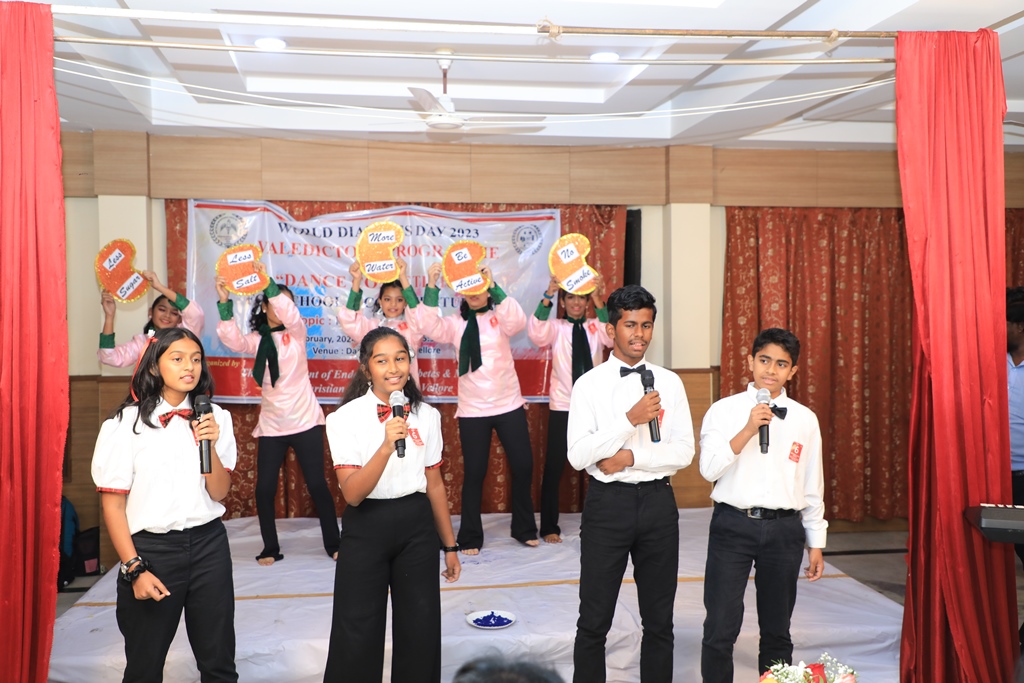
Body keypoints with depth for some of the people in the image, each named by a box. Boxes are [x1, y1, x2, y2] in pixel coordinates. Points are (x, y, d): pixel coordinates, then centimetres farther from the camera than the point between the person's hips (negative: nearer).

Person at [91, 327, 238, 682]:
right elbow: (112, 505, -5)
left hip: (208, 544, 3)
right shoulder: (125, 424, -7)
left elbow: (219, 493, -1)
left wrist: (211, 446, -17)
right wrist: (134, 568, -9)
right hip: (152, 547, -2)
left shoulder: (215, 417, 2)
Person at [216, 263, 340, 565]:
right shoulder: (257, 339, 5)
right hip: (271, 425, 2)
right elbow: (232, 340, -15)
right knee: (264, 488, -1)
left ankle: (333, 543, 12)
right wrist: (224, 303, -26)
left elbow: (290, 313, -20)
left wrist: (268, 282, -31)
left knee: (317, 484, -1)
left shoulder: (296, 332, 1)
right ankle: (270, 548, 15)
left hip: (305, 421, -2)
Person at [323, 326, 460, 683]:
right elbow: (352, 493, -18)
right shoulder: (346, 418, -9)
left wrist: (450, 545, 13)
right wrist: (387, 446, -31)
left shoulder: (426, 415, 2)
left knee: (420, 630, 10)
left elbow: (435, 484, 9)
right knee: (358, 633, 4)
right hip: (366, 528, -3)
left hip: (417, 526, 3)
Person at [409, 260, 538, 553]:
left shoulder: (500, 318, 3)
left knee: (523, 466, 4)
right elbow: (430, 326, -13)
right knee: (474, 472, 3)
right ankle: (470, 537, 14)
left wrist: (494, 285, -29)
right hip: (472, 410, 0)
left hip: (509, 406, 0)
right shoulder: (455, 323, 5)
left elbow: (518, 321, -19)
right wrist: (431, 286, -23)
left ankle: (524, 528, 23)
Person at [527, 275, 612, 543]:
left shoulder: (596, 326, 5)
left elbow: (613, 337, -16)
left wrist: (599, 301, -27)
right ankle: (549, 527, 12)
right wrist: (547, 296, -32)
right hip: (562, 408, -1)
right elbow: (536, 334, -21)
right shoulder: (556, 327, 1)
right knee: (554, 467, 2)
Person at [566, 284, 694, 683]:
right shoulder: (589, 384, -3)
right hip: (608, 502, -2)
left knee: (659, 619, 14)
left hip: (658, 502, 2)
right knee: (595, 620, 7)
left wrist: (632, 457, -13)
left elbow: (684, 452, -1)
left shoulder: (669, 383, 3)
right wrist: (630, 419, -20)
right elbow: (578, 456, -12)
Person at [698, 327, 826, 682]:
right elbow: (709, 469, -12)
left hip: (784, 529, 2)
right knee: (721, 628, -2)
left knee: (777, 629, 14)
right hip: (733, 524, -2)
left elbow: (812, 486, 10)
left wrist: (816, 543, 11)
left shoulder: (805, 419, 5)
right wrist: (749, 429, -21)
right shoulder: (724, 410, -2)